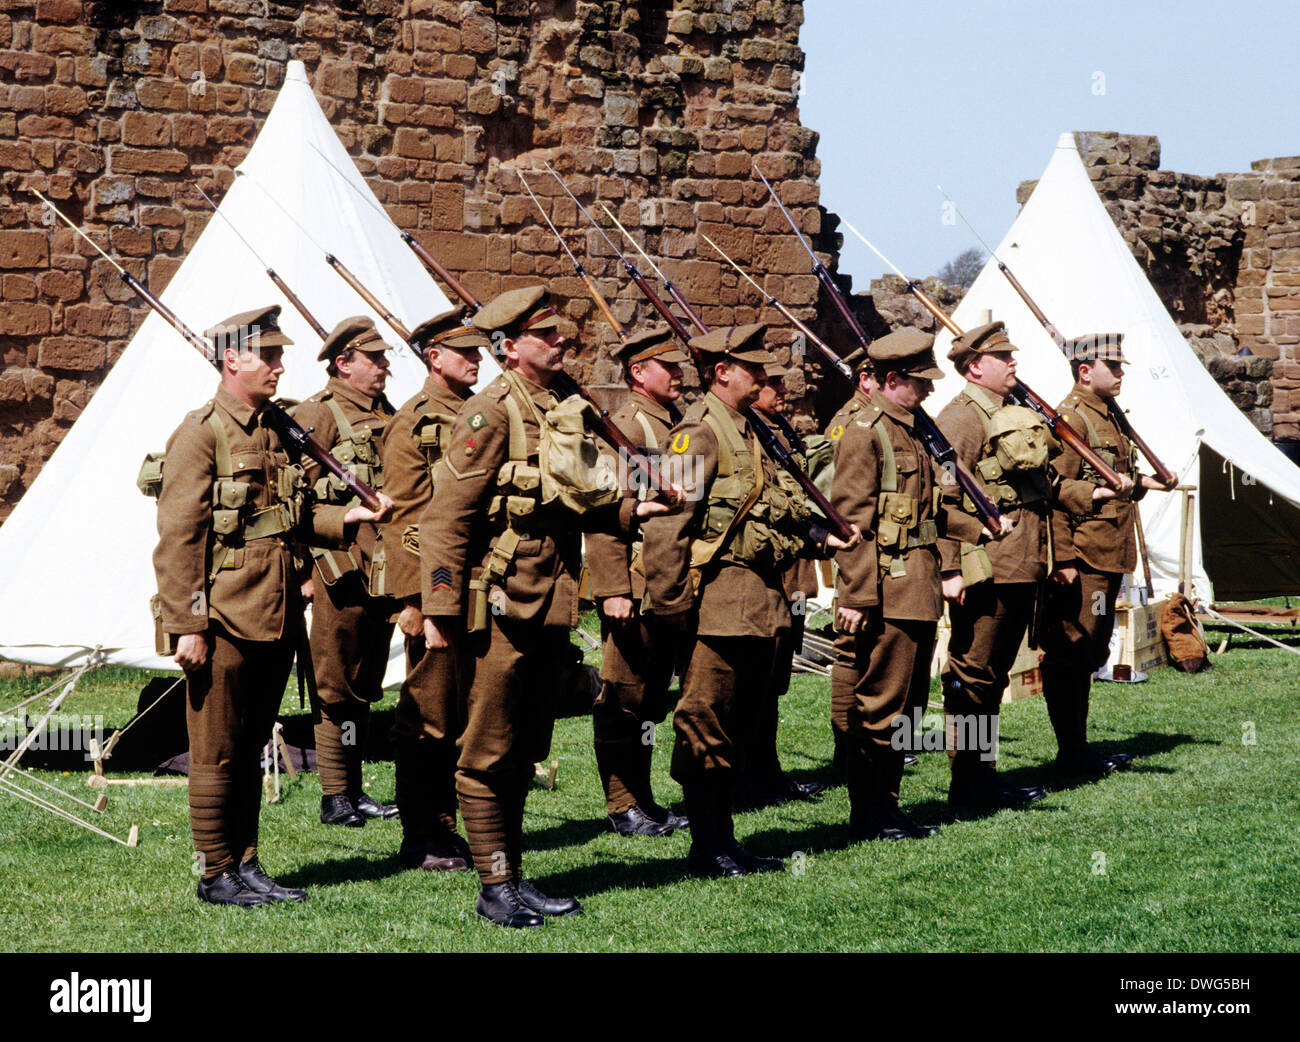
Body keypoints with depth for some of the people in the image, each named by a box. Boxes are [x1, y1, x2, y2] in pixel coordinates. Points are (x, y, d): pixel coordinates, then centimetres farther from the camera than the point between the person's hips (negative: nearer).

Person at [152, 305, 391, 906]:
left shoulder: (278, 429, 13)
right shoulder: (201, 434, -10)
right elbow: (178, 537, -13)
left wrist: (345, 519, 3)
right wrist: (186, 624, -16)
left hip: (275, 618, 8)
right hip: (224, 619, -7)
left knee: (250, 748, 15)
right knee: (217, 754, 2)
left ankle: (246, 865, 23)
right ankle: (216, 875, 11)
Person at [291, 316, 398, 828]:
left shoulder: (386, 415, 16)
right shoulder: (317, 414, -7)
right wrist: (303, 570, -16)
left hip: (383, 568, 8)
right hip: (340, 568, -8)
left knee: (365, 685, 13)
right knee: (337, 686, -2)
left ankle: (355, 790, 21)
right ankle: (334, 797, 4)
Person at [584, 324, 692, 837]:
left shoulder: (677, 424, 15)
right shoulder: (624, 428, -11)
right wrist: (613, 590, -22)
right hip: (637, 584, -8)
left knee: (651, 698, 14)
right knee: (624, 698, 0)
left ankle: (642, 800, 22)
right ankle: (622, 807, 7)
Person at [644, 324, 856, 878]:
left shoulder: (746, 431, 19)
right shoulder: (699, 432, -12)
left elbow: (775, 505, 24)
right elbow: (667, 519, -18)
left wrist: (815, 536, 7)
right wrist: (669, 601, -19)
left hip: (758, 600, 10)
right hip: (720, 598, -10)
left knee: (738, 723, 13)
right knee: (706, 727, -2)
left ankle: (723, 840, 20)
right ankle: (707, 849, 4)